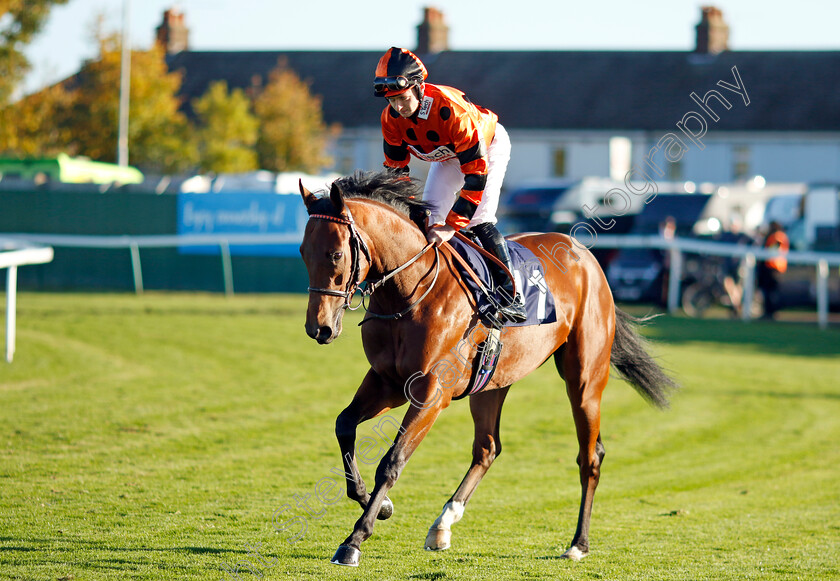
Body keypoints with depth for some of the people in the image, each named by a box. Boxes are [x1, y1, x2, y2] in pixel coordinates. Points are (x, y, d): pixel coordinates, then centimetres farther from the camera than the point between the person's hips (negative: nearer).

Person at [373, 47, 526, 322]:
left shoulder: (453, 111, -44)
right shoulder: (391, 118, -25)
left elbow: (477, 174, -41)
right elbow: (396, 168, -9)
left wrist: (451, 225, -45)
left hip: (488, 146, -6)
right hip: (447, 155, 6)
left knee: (479, 220, -22)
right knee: (428, 219, -5)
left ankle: (511, 297, -18)